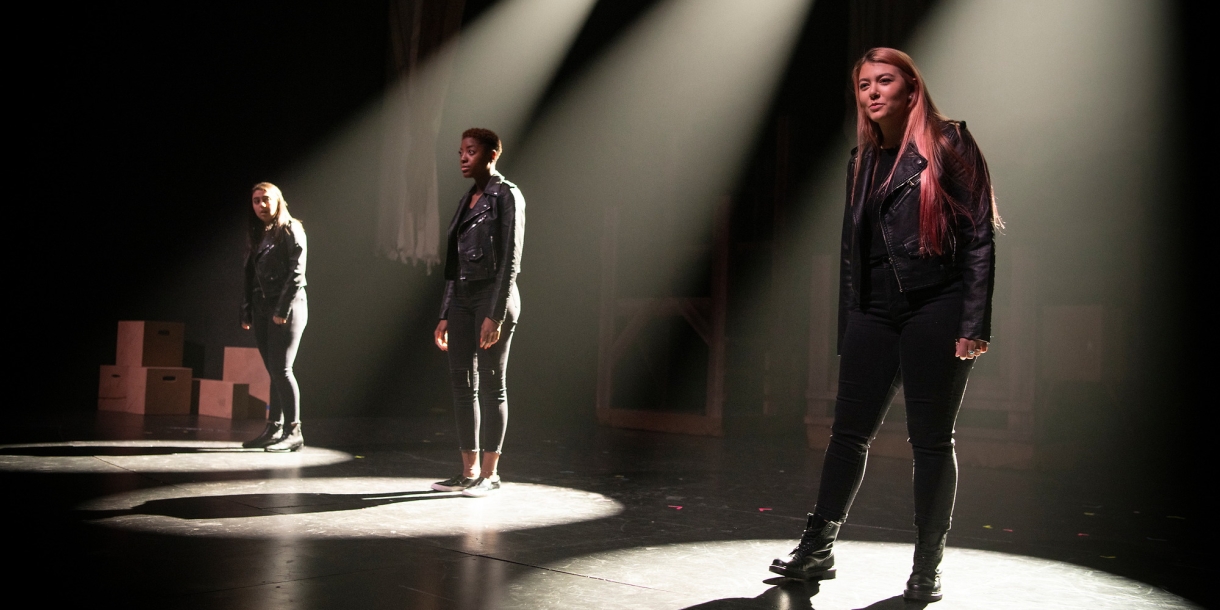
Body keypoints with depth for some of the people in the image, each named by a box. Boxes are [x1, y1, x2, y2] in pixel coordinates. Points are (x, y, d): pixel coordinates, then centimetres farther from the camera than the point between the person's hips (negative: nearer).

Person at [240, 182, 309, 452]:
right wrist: (246, 312, 10)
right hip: (261, 309, 7)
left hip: (287, 308, -7)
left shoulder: (291, 230, -4)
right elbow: (250, 276, 16)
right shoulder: (257, 236, 17)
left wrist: (283, 309, -18)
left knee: (281, 369, -10)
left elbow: (297, 273, -12)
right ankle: (273, 429, 12)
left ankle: (293, 432, -6)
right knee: (274, 371, 8)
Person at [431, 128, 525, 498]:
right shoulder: (467, 201, 17)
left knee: (491, 384, -2)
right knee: (461, 381, 7)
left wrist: (495, 315, -18)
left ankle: (490, 473, 6)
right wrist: (445, 315, 15)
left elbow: (510, 260, -12)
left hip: (492, 297, -8)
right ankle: (469, 471, 14)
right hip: (462, 298, 8)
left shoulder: (506, 196, -6)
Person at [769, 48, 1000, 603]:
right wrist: (847, 330, 13)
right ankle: (817, 550, 14)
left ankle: (927, 568, 14)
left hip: (935, 308, -5)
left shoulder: (948, 145, 0)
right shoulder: (862, 161, 18)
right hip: (874, 313, 5)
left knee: (931, 440, 2)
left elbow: (979, 235, -6)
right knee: (848, 432, 5)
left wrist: (974, 323, -14)